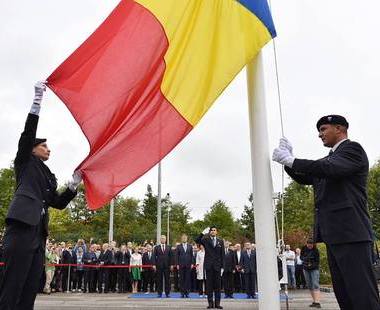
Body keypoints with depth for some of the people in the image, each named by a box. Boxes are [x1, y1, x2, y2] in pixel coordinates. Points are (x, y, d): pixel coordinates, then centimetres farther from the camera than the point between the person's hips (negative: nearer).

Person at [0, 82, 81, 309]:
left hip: (38, 234, 7)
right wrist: (38, 98, -7)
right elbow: (28, 133, -3)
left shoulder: (48, 177, 27)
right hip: (22, 229, -7)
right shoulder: (25, 163, 11)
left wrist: (74, 183, 14)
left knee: (30, 291, 4)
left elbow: (59, 203, 24)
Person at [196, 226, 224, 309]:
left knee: (217, 285, 4)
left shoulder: (220, 241, 8)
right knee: (209, 285, 2)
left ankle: (217, 303, 10)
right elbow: (197, 241, -13)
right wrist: (203, 233, -25)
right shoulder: (205, 240, 5)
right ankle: (210, 303, 8)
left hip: (217, 266, 1)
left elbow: (222, 255, 7)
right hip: (209, 265, -1)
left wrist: (222, 266, 1)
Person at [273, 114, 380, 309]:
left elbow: (331, 168, -22)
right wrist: (288, 160, 5)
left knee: (362, 293, -8)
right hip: (334, 233, 9)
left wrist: (291, 160, -18)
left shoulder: (352, 149, -4)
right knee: (343, 294, 11)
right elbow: (305, 178, 20)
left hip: (350, 231, -9)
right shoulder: (328, 158, 22)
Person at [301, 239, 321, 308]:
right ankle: (314, 301, 14)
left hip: (314, 269, -4)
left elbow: (317, 261, -12)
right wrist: (305, 259, -18)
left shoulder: (316, 250, -12)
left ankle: (317, 302, -23)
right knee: (310, 286, 6)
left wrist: (312, 265, -30)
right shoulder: (304, 249, -2)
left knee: (315, 285, -16)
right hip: (306, 269, 4)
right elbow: (301, 257, 3)